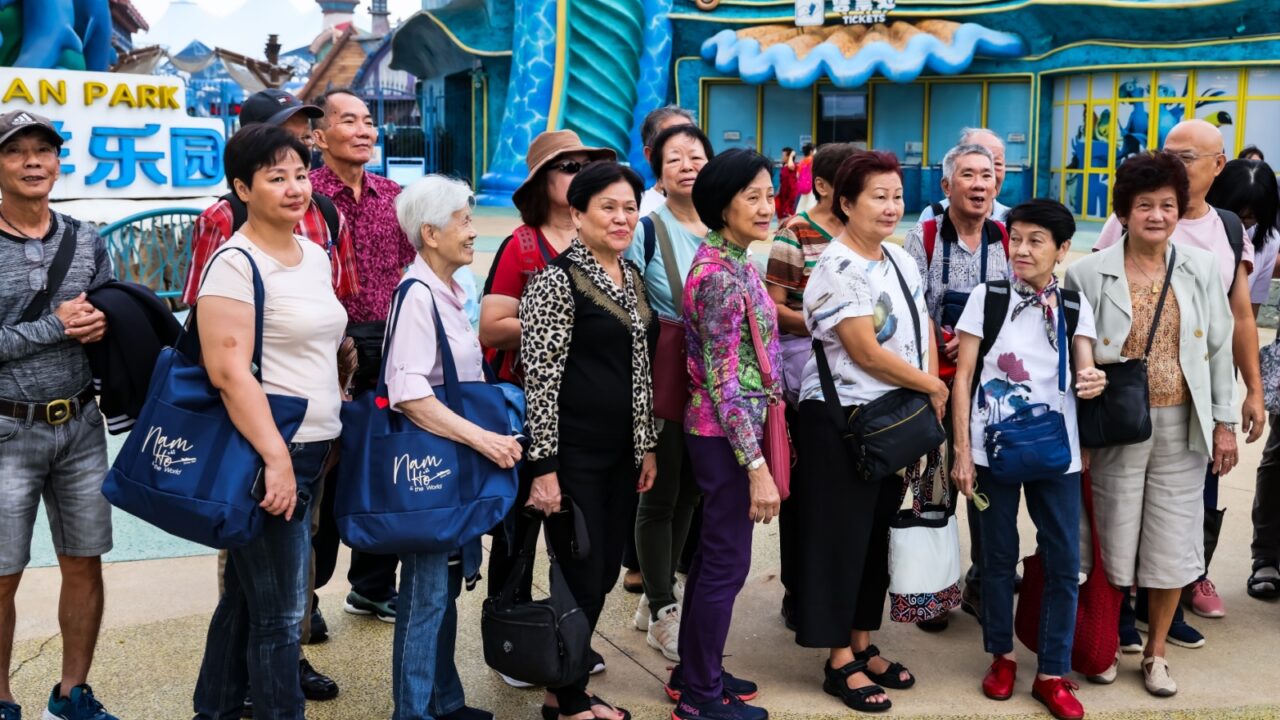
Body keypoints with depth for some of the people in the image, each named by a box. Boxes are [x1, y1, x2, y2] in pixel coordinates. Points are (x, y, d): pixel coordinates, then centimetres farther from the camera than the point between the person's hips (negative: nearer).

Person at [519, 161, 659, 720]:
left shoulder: (633, 277, 12)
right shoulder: (556, 281, -12)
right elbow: (540, 379, -15)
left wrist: (647, 445, 15)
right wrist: (544, 467, -17)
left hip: (622, 454, 8)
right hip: (573, 457, -7)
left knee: (605, 575, 12)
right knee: (582, 581, -1)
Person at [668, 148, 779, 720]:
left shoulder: (732, 262, 9)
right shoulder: (721, 275, -21)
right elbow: (725, 380, -23)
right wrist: (757, 465, -23)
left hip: (721, 430, 10)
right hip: (727, 433, -10)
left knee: (714, 553, 19)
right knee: (727, 562, 1)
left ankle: (694, 672, 33)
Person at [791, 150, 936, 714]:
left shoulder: (900, 259, 10)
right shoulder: (837, 268, -16)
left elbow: (922, 331, 12)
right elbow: (866, 352, -20)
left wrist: (929, 401, -2)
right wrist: (932, 387, -9)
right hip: (840, 419, -8)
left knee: (879, 535, 14)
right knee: (841, 537, 1)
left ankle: (863, 646, 26)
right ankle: (840, 663, 11)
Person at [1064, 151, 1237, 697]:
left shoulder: (1203, 269, 2)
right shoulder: (1089, 273, -6)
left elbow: (1219, 349, 6)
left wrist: (1224, 422, 4)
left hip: (1183, 426, 2)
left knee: (1173, 544, 9)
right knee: (1113, 539, 7)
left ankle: (1155, 652, 26)